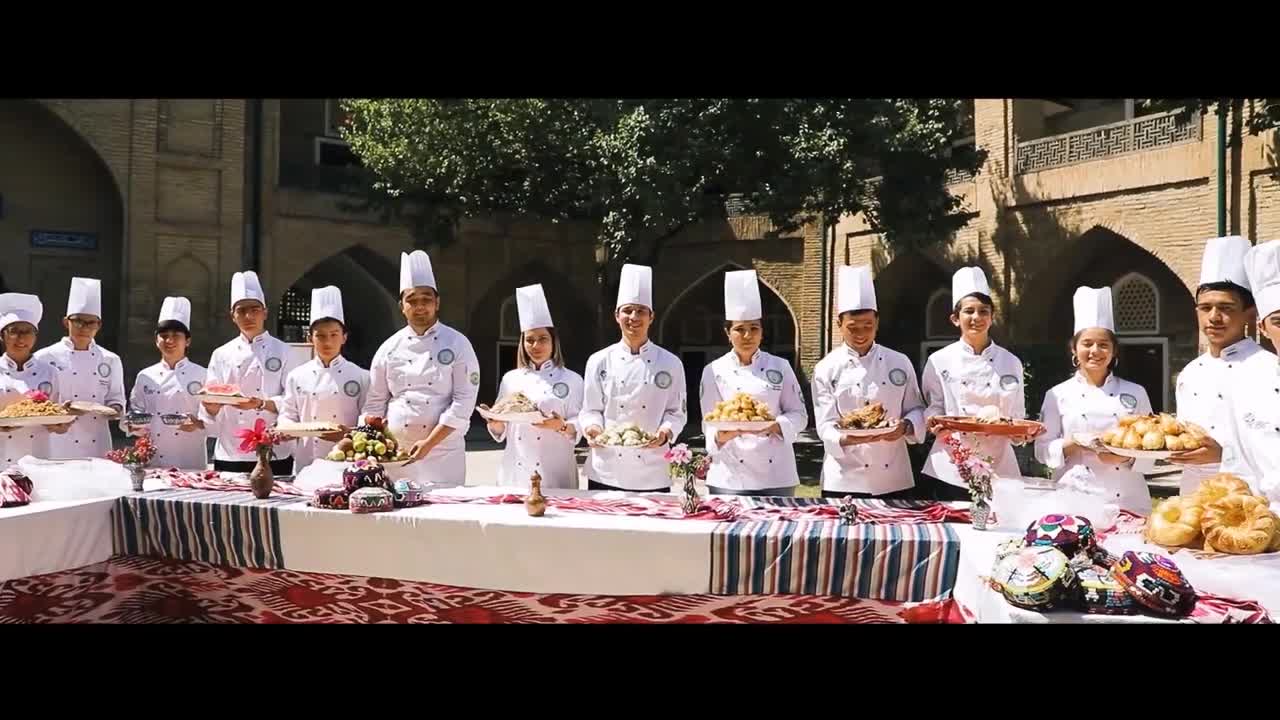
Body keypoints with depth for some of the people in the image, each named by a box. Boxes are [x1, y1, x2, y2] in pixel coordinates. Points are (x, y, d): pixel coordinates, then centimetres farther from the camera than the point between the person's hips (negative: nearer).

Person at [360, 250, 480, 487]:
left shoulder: (457, 344, -2)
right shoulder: (390, 348, 7)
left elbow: (463, 402, -8)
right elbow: (375, 404, 12)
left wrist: (429, 443, -14)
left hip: (444, 452, -2)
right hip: (395, 453, 3)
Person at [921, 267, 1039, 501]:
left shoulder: (1011, 363, 6)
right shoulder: (939, 362, 1)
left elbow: (1018, 419, 11)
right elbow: (933, 412, 5)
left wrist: (1023, 433, -9)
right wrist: (936, 425, -15)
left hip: (999, 471, 2)